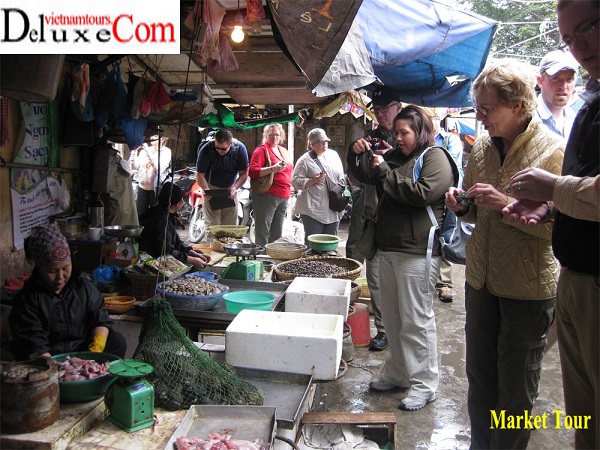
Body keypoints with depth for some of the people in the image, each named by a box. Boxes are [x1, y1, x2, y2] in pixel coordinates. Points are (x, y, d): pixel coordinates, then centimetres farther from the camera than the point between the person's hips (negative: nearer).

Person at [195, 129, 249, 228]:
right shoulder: (206, 149, -21)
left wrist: (234, 188, -26)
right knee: (212, 224, -9)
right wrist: (206, 190, -32)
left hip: (230, 188, 2)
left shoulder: (240, 148, -16)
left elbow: (244, 173, -10)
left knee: (231, 225, 3)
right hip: (211, 187, -2)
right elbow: (200, 174, -14)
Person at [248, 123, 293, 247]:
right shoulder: (262, 150, -3)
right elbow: (252, 171, -14)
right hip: (267, 196, -7)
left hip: (284, 196, 7)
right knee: (263, 232, -6)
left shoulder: (284, 151, 19)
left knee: (277, 233, 13)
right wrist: (272, 169, -25)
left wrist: (290, 186, 18)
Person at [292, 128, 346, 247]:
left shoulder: (333, 154, 13)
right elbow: (295, 181, -8)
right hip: (313, 210, -5)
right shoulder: (304, 160, -4)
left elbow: (341, 177, 22)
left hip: (333, 210, 5)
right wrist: (314, 180, -18)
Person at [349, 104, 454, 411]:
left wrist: (386, 172, -16)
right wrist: (360, 155, 6)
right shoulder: (396, 156, 19)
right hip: (388, 248, 8)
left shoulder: (435, 157, -5)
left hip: (416, 252, -8)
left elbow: (423, 193, -20)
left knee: (416, 319, -2)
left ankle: (424, 385, 11)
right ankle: (397, 372, 29)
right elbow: (366, 176, 24)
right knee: (392, 317, 15)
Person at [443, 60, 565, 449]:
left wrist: (507, 204, -26)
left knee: (516, 388, 11)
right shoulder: (481, 147, 4)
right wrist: (463, 206, -6)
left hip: (529, 289, -5)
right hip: (481, 281, 6)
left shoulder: (556, 150, -14)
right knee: (480, 377, 19)